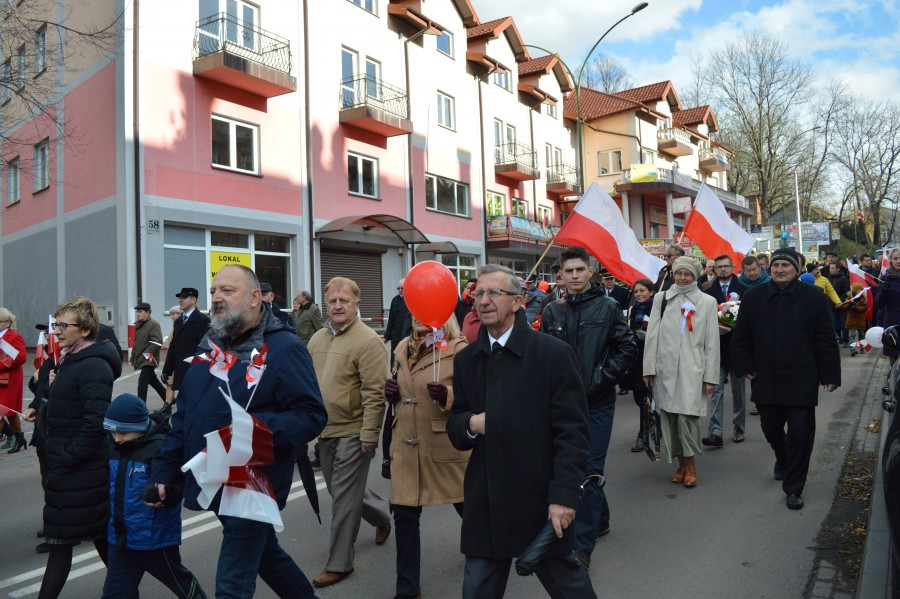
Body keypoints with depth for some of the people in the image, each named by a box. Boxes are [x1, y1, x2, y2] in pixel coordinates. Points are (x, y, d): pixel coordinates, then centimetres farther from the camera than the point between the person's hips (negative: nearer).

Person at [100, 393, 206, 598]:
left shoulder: (161, 448, -21)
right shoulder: (115, 449, 2)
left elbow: (182, 482, -22)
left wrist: (166, 495, -40)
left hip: (156, 537, -6)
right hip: (120, 538, 7)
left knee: (179, 581, 16)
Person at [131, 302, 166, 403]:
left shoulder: (154, 324, -11)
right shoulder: (138, 324, 12)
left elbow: (157, 343, -18)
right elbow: (136, 342, 18)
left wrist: (145, 355, -18)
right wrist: (133, 358, 13)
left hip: (148, 360, -8)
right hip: (140, 359, 8)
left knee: (142, 382, -11)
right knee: (153, 381, 17)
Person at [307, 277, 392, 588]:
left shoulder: (367, 340, -17)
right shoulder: (317, 339, 8)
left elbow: (374, 393, -19)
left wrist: (369, 434, -21)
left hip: (352, 432, -8)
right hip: (325, 431, 8)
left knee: (344, 498, 2)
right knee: (341, 490, 21)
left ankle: (339, 563, 18)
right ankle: (381, 515, 46)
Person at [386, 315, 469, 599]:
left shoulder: (459, 349, -13)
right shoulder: (403, 348, 8)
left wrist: (447, 396, -32)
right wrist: (391, 392, -1)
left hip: (447, 445, -4)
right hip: (406, 445, 5)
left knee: (467, 505, 17)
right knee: (404, 514, 6)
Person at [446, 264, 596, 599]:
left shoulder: (554, 354, -9)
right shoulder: (466, 360, 6)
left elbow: (572, 432, -10)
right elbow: (454, 427, 12)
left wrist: (564, 496, -15)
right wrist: (470, 424, -11)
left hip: (540, 504, -4)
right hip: (484, 505, 4)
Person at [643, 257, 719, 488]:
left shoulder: (707, 302, 5)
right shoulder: (661, 299, 9)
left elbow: (712, 342, 3)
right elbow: (652, 335, 6)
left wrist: (710, 376, -1)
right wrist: (649, 368, 0)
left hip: (692, 369, -2)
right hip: (665, 368, 2)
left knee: (688, 416, -11)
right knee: (669, 417, 4)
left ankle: (691, 465, 7)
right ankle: (681, 464, 19)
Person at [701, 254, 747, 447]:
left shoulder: (742, 289, -1)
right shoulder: (708, 291, 3)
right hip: (717, 347, 0)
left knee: (738, 390, 13)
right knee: (716, 391, -3)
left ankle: (739, 428, 26)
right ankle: (715, 433, -5)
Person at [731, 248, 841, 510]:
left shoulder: (814, 298, -3)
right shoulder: (753, 297, 3)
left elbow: (826, 341, -2)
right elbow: (740, 338, 8)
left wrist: (830, 376, -4)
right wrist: (746, 367, 3)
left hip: (801, 380, -2)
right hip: (766, 379, 3)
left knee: (800, 434, -1)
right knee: (770, 428, 15)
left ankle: (793, 489, 13)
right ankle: (783, 460, 48)